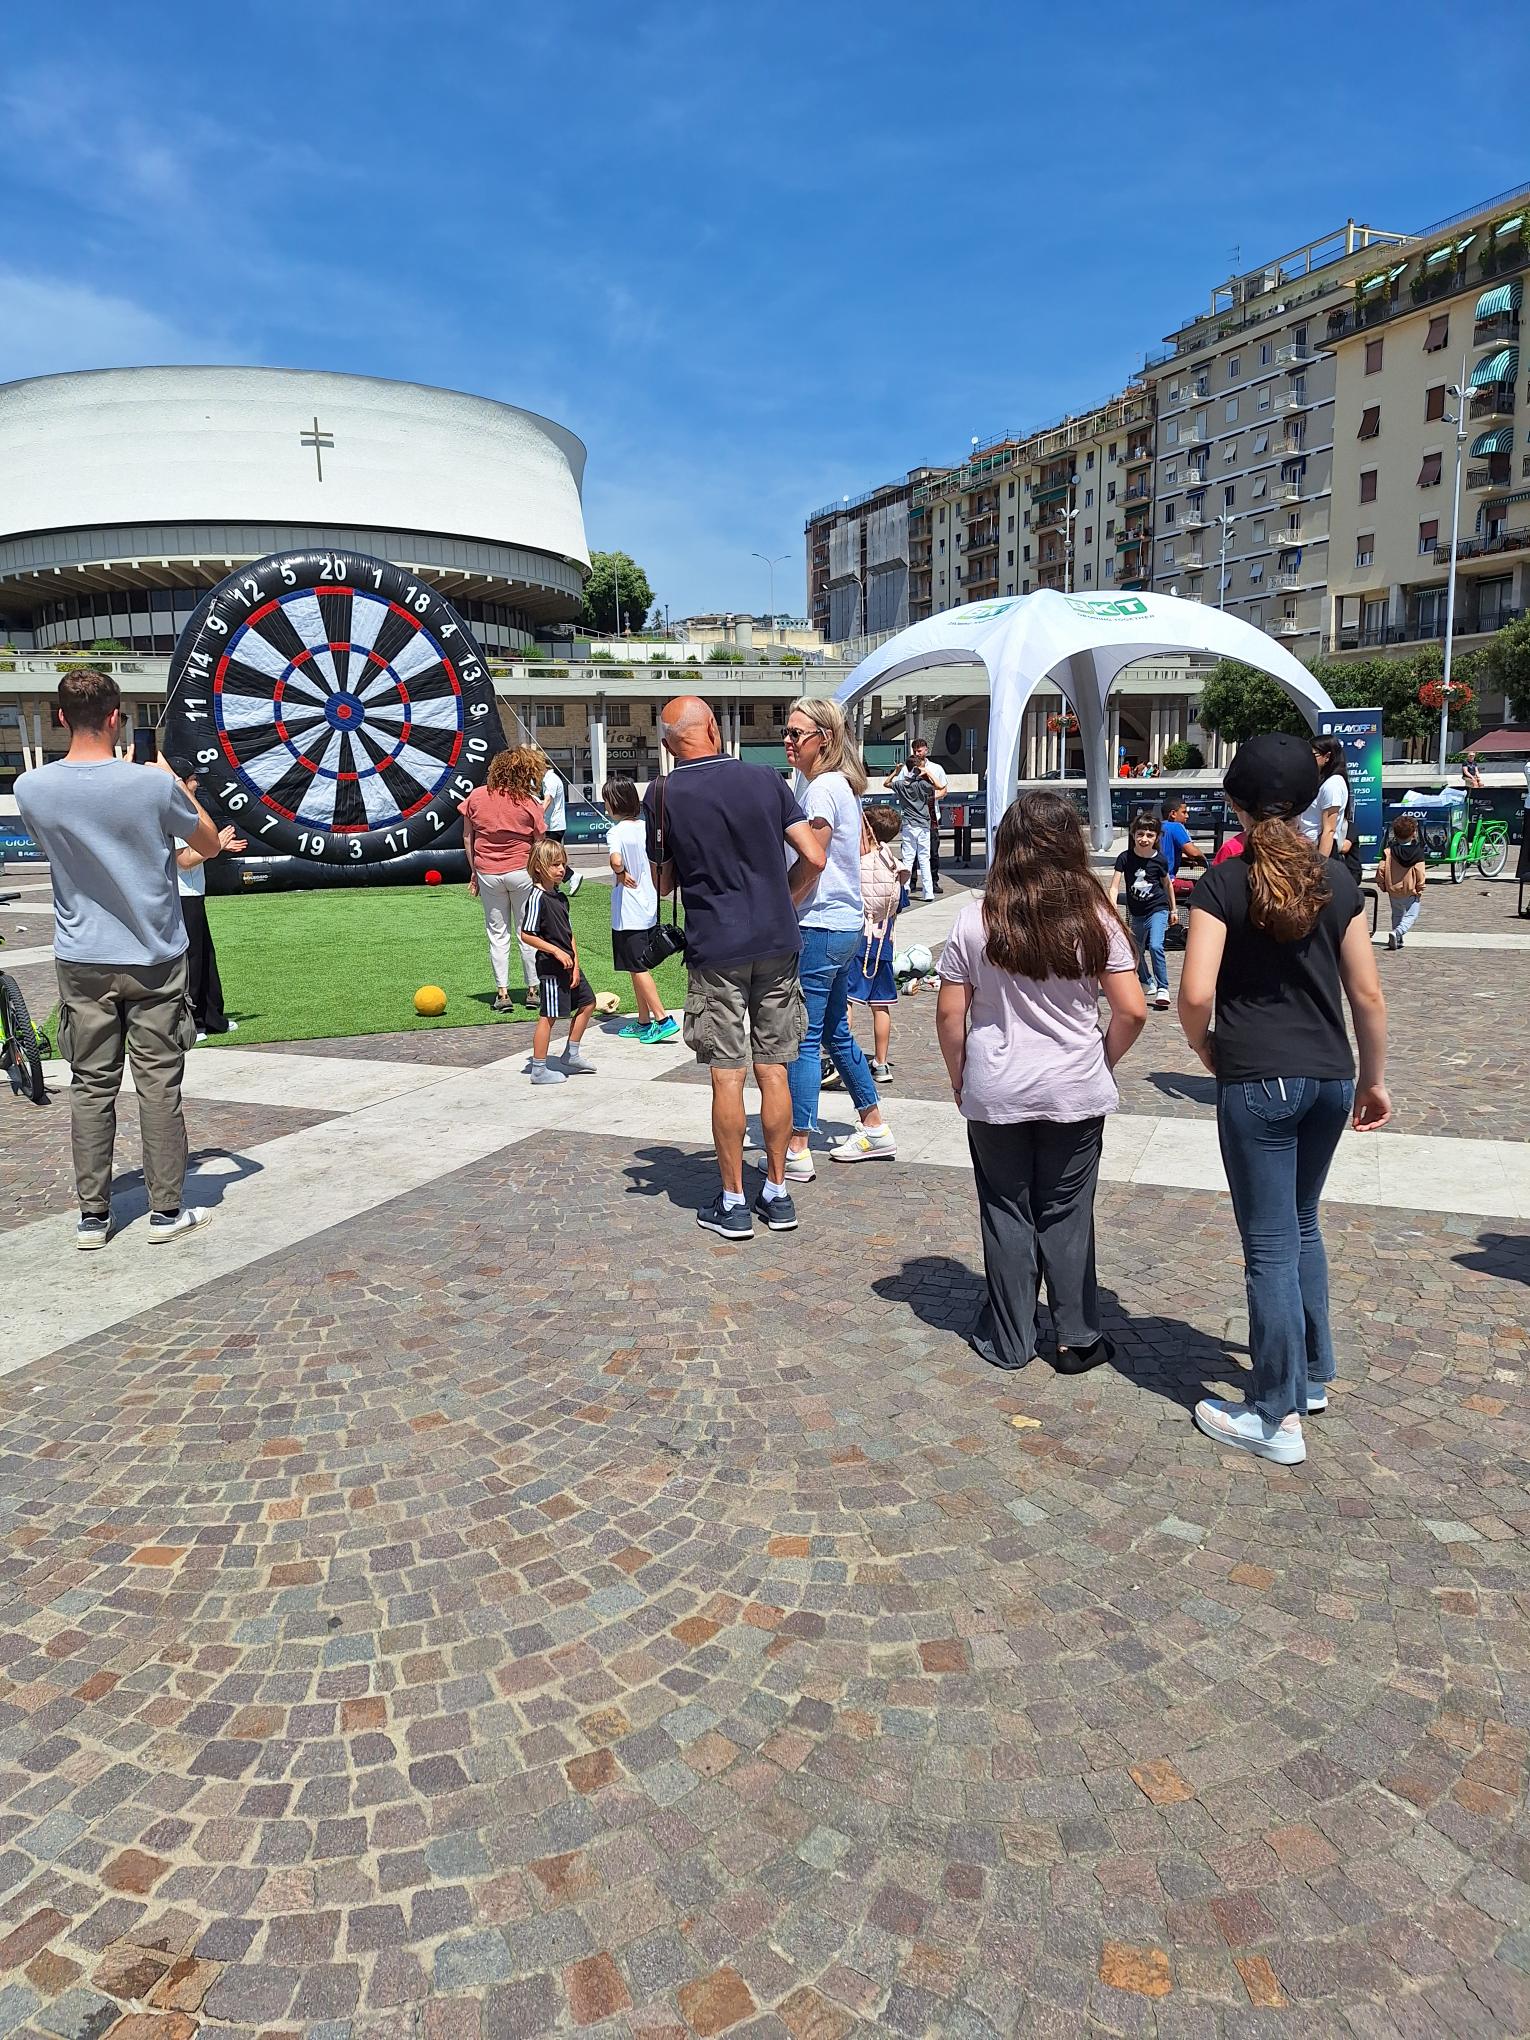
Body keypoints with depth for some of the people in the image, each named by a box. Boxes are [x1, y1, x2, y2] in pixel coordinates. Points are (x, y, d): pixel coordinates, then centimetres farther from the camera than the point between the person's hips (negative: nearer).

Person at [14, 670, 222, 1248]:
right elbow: (209, 845, 3)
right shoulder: (152, 785, -15)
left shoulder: (31, 788, -5)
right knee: (159, 1085, 5)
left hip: (82, 963, 3)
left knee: (91, 1086, 9)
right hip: (155, 960, -2)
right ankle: (167, 1211, 12)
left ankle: (92, 1215, 14)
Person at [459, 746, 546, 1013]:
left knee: (497, 934, 10)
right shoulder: (529, 803, -8)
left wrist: (474, 872, 11)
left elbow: (467, 838, 4)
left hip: (487, 874, 2)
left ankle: (502, 993, 9)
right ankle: (533, 989, 15)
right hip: (521, 873, -2)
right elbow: (539, 845, -5)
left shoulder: (476, 797, 0)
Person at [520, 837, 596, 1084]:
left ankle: (571, 1055, 29)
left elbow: (569, 934, 12)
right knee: (548, 1016, -5)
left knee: (587, 1002, 18)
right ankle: (539, 1069, 3)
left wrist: (575, 964, 4)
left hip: (567, 964, 9)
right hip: (550, 966, -9)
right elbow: (526, 935, -18)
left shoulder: (559, 896, 11)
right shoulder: (537, 897, -15)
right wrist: (556, 951, -20)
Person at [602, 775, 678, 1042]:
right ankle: (644, 1022, 20)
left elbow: (616, 860, -34)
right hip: (648, 908, 8)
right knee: (638, 968, 15)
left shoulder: (616, 832, -15)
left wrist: (621, 874, -16)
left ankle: (663, 1019, -5)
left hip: (627, 913, -8)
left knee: (638, 969, -1)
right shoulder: (645, 827, 6)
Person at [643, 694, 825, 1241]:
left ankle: (733, 1203, 10)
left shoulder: (662, 795, -4)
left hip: (716, 950, -3)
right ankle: (778, 1194, 17)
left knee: (727, 1077, 2)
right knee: (773, 1071, 9)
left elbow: (663, 884, 4)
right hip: (777, 943, 3)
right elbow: (815, 858, 0)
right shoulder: (766, 780, 2)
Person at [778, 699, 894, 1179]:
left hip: (820, 928, -10)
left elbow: (811, 863, -19)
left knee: (803, 1039, -6)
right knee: (836, 1032, 19)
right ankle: (875, 1130, 27)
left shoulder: (822, 787, -14)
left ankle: (797, 1151, -1)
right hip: (845, 924, 10)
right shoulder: (838, 784, 16)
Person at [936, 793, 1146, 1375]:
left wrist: (959, 1079, 8)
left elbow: (950, 1013, -6)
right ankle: (1078, 1338, 22)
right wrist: (1102, 1061, 9)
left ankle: (1010, 1340, 22)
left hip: (995, 1093, 0)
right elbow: (1132, 1011, -7)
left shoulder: (975, 919, -9)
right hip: (1076, 1092, 1)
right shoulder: (1094, 920, -8)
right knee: (1067, 1214, 13)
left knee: (1006, 1212, 12)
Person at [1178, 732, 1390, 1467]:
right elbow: (1368, 996, 6)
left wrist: (1204, 1050, 3)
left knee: (1271, 1246, 2)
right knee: (1302, 1226, 23)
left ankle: (1277, 1419, 11)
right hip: (1328, 1077, 5)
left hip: (1256, 1081, -5)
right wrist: (1374, 1078, 17)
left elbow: (1196, 993, -17)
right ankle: (1312, 1375, 35)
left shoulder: (1224, 882, -8)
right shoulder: (1336, 880, 4)